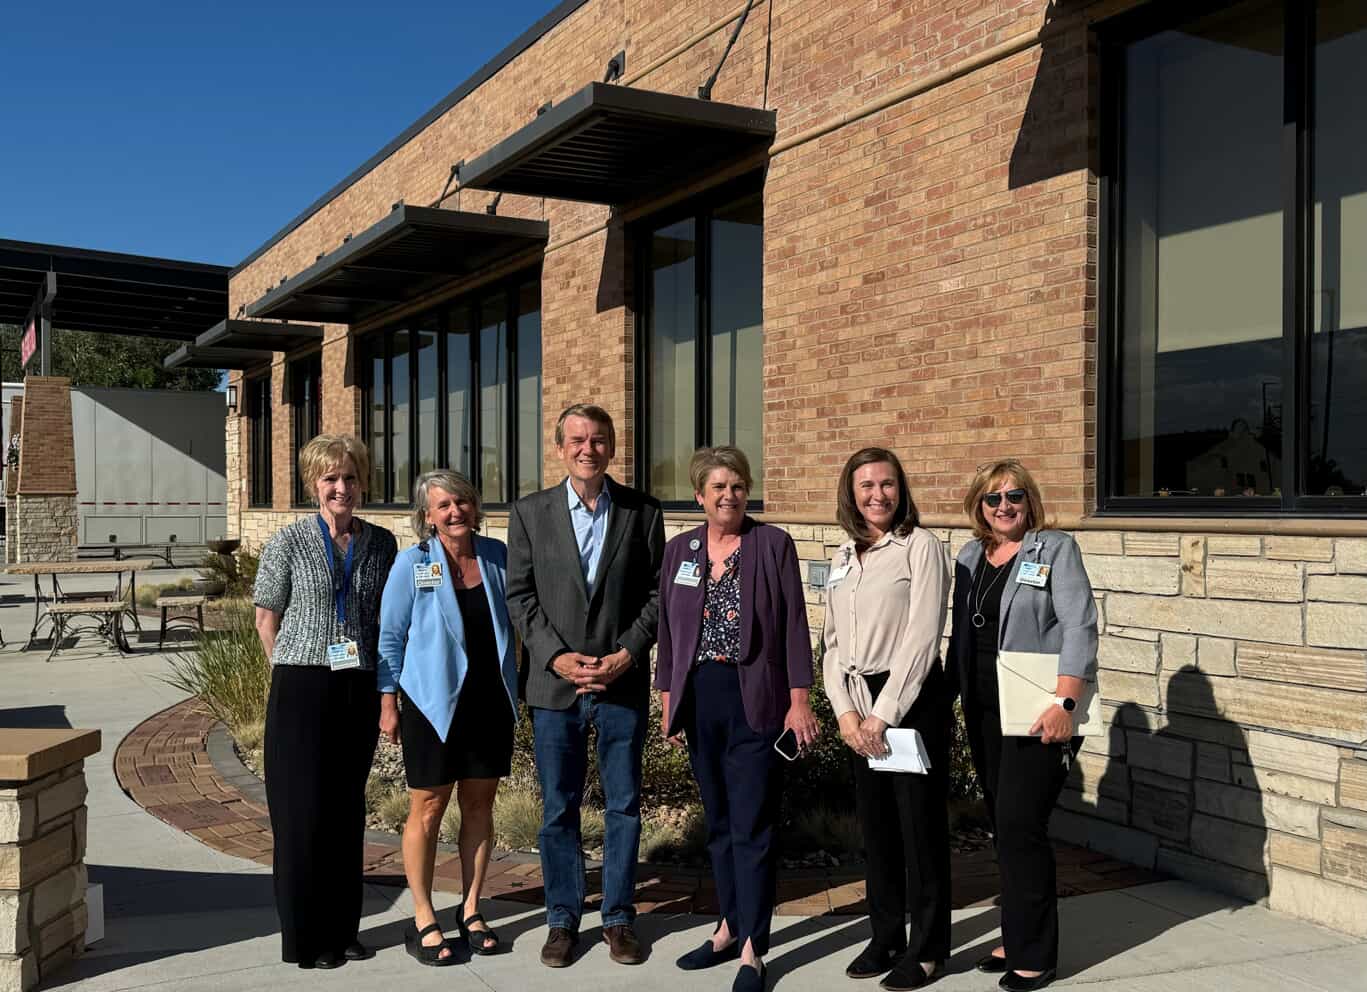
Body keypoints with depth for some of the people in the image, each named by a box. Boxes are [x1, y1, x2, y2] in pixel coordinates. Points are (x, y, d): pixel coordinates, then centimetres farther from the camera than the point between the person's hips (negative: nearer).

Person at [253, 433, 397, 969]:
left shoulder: (381, 543, 5)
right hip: (302, 689, -3)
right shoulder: (289, 542, -4)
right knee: (303, 811, 1)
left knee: (348, 810, 11)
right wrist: (295, 673, 2)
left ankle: (342, 929, 24)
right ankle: (304, 937, 14)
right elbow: (266, 617, 3)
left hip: (360, 691, 3)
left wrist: (382, 677, 9)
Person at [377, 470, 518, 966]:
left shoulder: (497, 556, 1)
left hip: (490, 701, 3)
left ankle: (471, 910, 23)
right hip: (433, 701, -3)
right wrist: (388, 702, -5)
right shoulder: (412, 563, -7)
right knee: (428, 808, 3)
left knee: (479, 804, 10)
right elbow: (390, 636, -3)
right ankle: (423, 921, 15)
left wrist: (516, 685, 9)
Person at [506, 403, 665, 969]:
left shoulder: (642, 512, 3)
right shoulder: (530, 513, 3)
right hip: (554, 684, 0)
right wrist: (557, 656, -11)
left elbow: (656, 593, 2)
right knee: (559, 809, 8)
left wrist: (628, 653, -10)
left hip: (623, 682, 0)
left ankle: (619, 918, 22)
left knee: (624, 806, 8)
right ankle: (563, 919, 22)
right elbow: (520, 596, 1)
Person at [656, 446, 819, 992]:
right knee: (718, 821, 14)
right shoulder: (679, 549, 8)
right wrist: (668, 700, 9)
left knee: (752, 827, -1)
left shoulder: (773, 544, -3)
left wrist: (799, 700, -8)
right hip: (700, 698, 4)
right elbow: (668, 629, 11)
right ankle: (730, 926, 27)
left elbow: (793, 624, -4)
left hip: (755, 699, -4)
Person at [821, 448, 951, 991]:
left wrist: (883, 713, -15)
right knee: (874, 822, 13)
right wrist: (845, 711, -2)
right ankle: (885, 935, 27)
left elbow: (920, 636, -13)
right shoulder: (842, 558, 12)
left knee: (920, 822, 2)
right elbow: (833, 641, 11)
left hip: (913, 699, -6)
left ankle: (927, 947, 16)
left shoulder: (921, 547, -7)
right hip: (859, 704, 6)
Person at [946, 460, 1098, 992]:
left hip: (1039, 714, -6)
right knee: (1005, 826, 11)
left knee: (1019, 827, -7)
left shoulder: (1055, 549, -3)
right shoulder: (969, 559, 13)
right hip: (985, 711, 6)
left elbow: (1079, 627, -11)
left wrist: (1063, 702, -20)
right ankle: (1017, 938, 23)